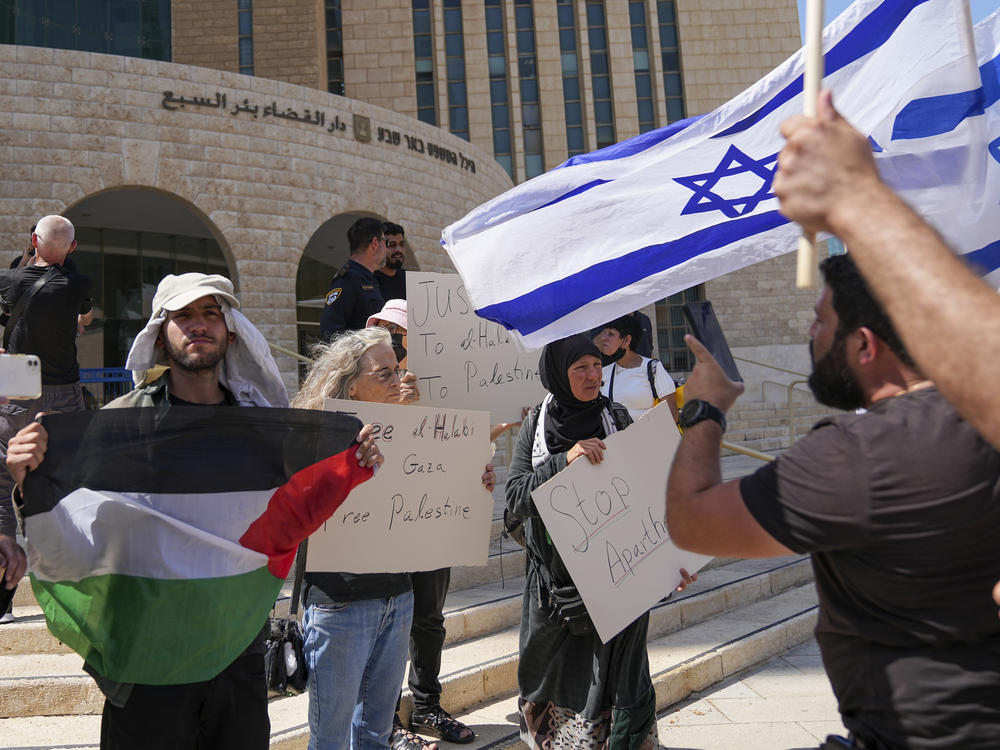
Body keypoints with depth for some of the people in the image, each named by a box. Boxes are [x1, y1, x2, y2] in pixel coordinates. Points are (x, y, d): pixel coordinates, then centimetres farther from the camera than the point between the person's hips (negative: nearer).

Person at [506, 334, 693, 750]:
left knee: (612, 678, 2)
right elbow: (516, 497, -9)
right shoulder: (536, 425, 0)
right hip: (553, 578, 1)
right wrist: (563, 461, -22)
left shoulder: (617, 420, 0)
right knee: (552, 683, 11)